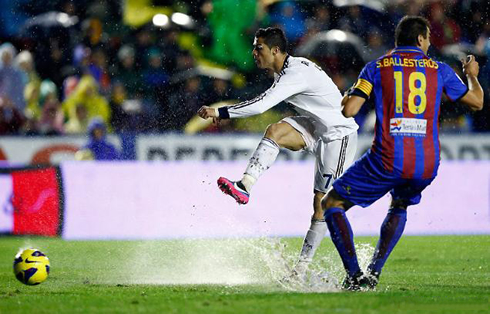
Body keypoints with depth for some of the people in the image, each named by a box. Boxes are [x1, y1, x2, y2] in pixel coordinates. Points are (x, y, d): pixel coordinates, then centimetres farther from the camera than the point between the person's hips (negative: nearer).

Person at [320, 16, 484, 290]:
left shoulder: (376, 67, 5)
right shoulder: (439, 70, 9)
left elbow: (349, 110, -2)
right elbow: (476, 102, 19)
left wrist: (349, 94, 22)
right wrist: (472, 75, 40)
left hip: (388, 160, -3)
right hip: (428, 163, 3)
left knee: (332, 204, 12)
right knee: (400, 207, 34)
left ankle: (354, 275, -4)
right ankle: (373, 273, 19)